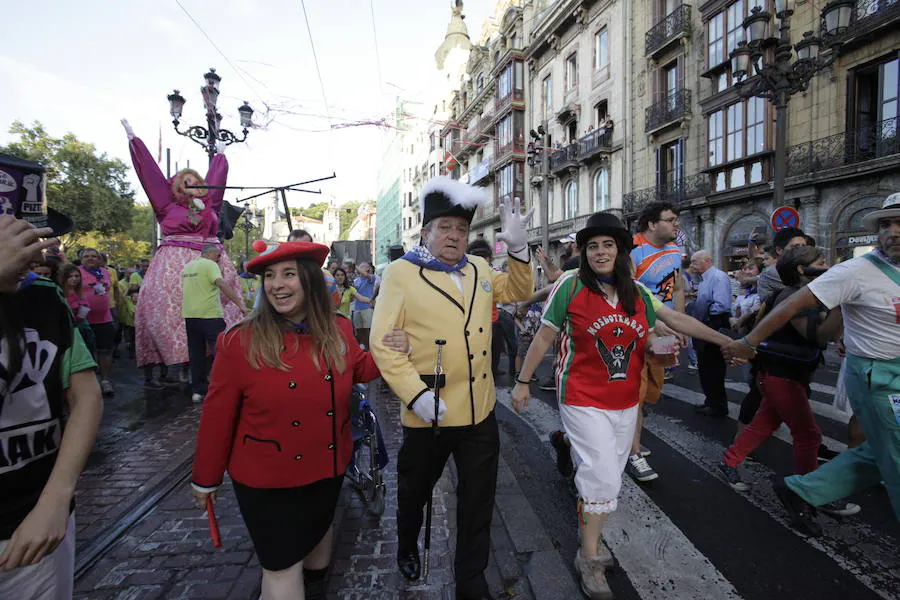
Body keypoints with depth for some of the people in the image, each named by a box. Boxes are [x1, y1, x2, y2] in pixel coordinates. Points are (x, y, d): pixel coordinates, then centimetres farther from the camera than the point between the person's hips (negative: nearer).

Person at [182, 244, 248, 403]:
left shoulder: (187, 266, 16)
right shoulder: (209, 265, -9)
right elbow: (222, 285, -23)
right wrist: (241, 304, -29)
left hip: (189, 315, 8)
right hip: (210, 315, -8)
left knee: (196, 353, 12)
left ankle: (197, 390, 17)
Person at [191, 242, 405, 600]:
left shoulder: (339, 331, -9)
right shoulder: (239, 343, -20)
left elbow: (358, 372, 9)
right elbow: (217, 416, -12)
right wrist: (206, 477, -3)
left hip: (328, 469, 5)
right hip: (266, 480, -4)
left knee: (319, 531, 30)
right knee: (281, 566, 10)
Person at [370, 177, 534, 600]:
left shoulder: (479, 270, 5)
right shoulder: (401, 272, -11)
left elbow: (518, 291, 18)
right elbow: (383, 344, -15)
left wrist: (518, 249, -1)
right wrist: (415, 393, -25)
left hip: (480, 410, 4)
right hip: (428, 412, -4)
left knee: (478, 502, 15)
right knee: (415, 491, 22)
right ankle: (407, 546, 54)